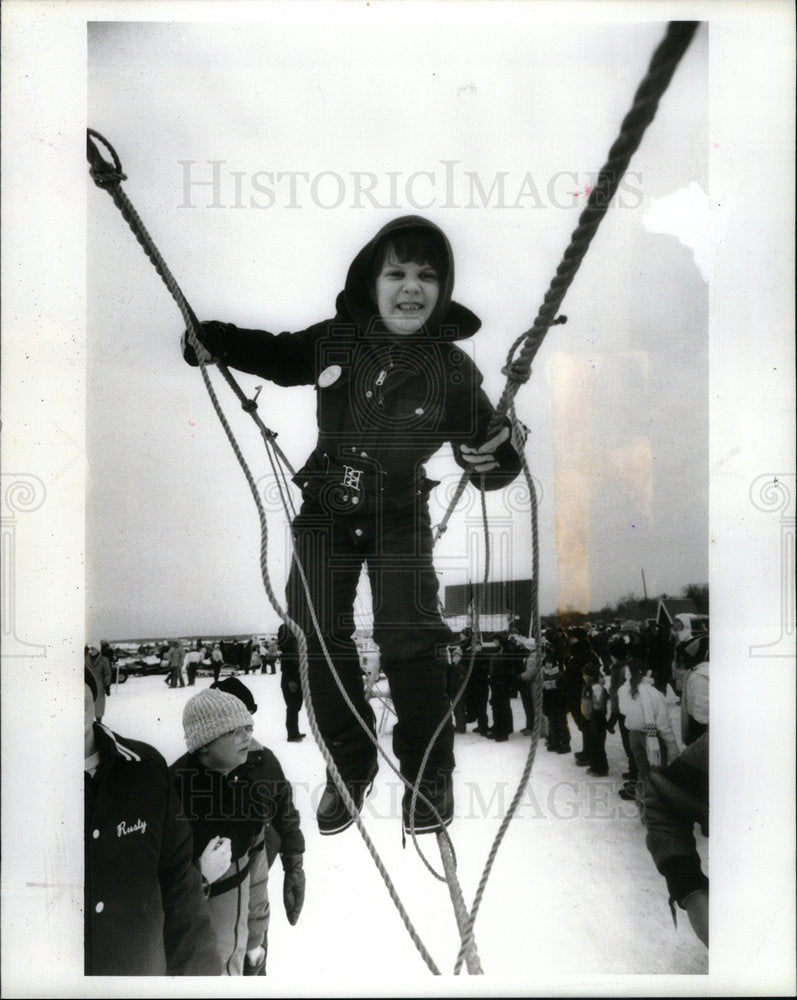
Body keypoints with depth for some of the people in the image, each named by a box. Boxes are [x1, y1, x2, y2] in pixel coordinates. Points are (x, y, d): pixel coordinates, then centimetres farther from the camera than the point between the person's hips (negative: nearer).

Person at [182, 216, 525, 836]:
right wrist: (213, 340, -6)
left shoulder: (453, 370, -13)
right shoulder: (334, 340, -9)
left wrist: (500, 455, -32)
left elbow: (484, 446, -8)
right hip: (327, 509, 3)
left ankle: (429, 772, 15)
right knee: (321, 634, 5)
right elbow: (278, 356, 9)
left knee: (411, 635, -7)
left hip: (400, 517, -2)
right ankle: (351, 764, 23)